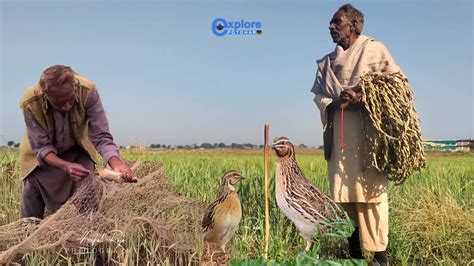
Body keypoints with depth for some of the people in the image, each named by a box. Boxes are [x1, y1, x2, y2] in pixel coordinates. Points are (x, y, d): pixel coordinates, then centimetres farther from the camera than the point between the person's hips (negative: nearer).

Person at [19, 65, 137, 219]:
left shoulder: (88, 91, -33)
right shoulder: (30, 103, -33)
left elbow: (101, 137, -30)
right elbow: (41, 148, -24)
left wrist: (116, 163, -50)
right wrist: (66, 166, -44)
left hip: (77, 153, 0)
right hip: (41, 158, 0)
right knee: (30, 218, 7)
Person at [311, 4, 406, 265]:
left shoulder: (373, 48, 6)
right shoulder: (327, 61, 22)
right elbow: (319, 94, 15)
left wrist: (362, 95, -15)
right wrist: (332, 104, -9)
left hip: (367, 129, -5)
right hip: (338, 132, 5)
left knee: (370, 189, -9)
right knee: (343, 192, 5)